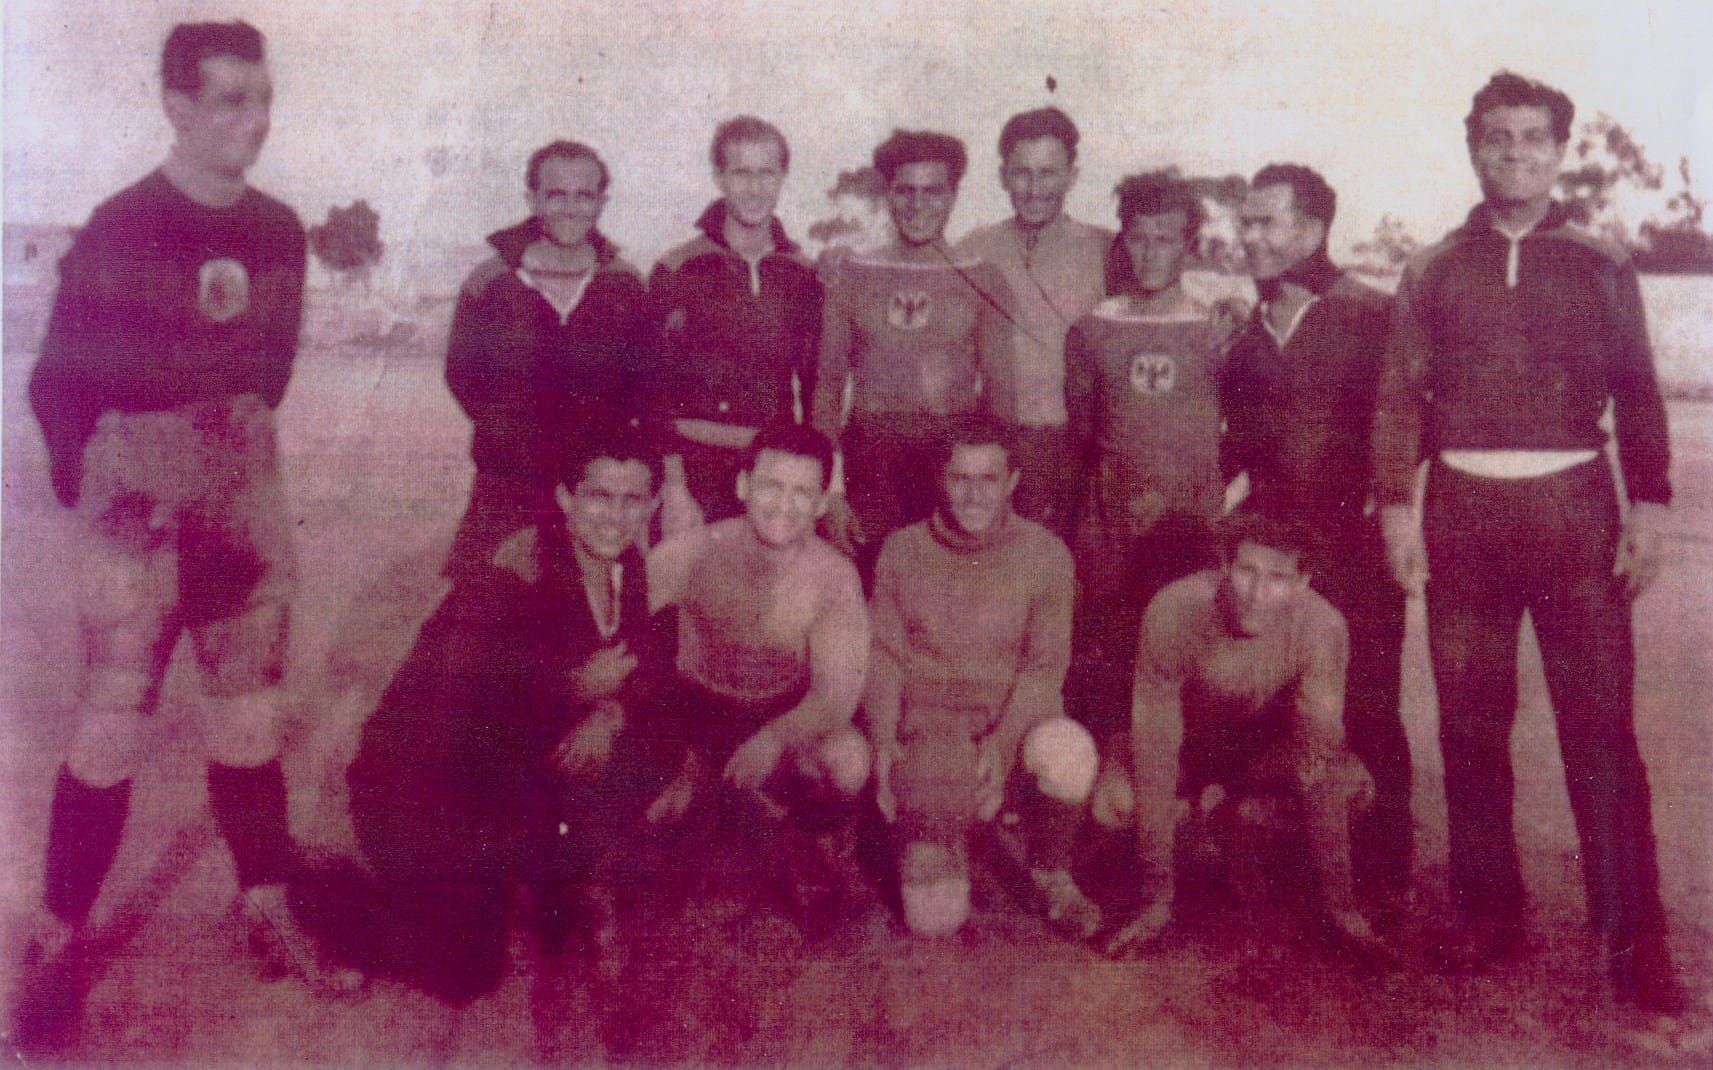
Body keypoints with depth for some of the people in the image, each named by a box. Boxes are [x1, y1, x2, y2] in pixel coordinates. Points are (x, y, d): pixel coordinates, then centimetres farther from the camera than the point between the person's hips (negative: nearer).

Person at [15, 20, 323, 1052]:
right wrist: (94, 484, 0)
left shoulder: (279, 232, 3)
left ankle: (270, 903, 23)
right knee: (112, 722, -2)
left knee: (250, 712, 11)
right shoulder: (120, 230, -10)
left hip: (249, 497, 4)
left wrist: (238, 441, 12)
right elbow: (60, 379, -4)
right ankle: (61, 939, 11)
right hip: (139, 503, -4)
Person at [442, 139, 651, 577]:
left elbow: (641, 378, 10)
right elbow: (462, 372, 8)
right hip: (507, 478, -1)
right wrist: (504, 430, -2)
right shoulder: (491, 280, 4)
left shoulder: (625, 286, 7)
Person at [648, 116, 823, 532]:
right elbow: (657, 389, -3)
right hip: (698, 464, -2)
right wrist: (673, 487, -10)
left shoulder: (803, 276, 9)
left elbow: (816, 383, 13)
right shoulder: (677, 272, 0)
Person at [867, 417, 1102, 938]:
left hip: (1014, 722, 0)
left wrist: (1003, 741, -18)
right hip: (929, 725, 0)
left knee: (1067, 754, -38)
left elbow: (1046, 665, -3)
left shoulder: (1045, 555, 0)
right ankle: (941, 836, 20)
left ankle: (1051, 875, -6)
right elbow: (882, 654, 5)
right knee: (934, 916, -17)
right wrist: (884, 740, -9)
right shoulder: (903, 550, 4)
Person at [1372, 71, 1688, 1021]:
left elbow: (1638, 396, 8)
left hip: (1573, 505, -1)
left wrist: (1648, 505, -1)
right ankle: (1486, 907, 18)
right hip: (1463, 508, 1)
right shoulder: (1433, 272, 10)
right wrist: (1396, 504, -3)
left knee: (1600, 722, -3)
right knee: (1470, 722, 6)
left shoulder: (1601, 266, 9)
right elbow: (1399, 397, 7)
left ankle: (1633, 937, 4)